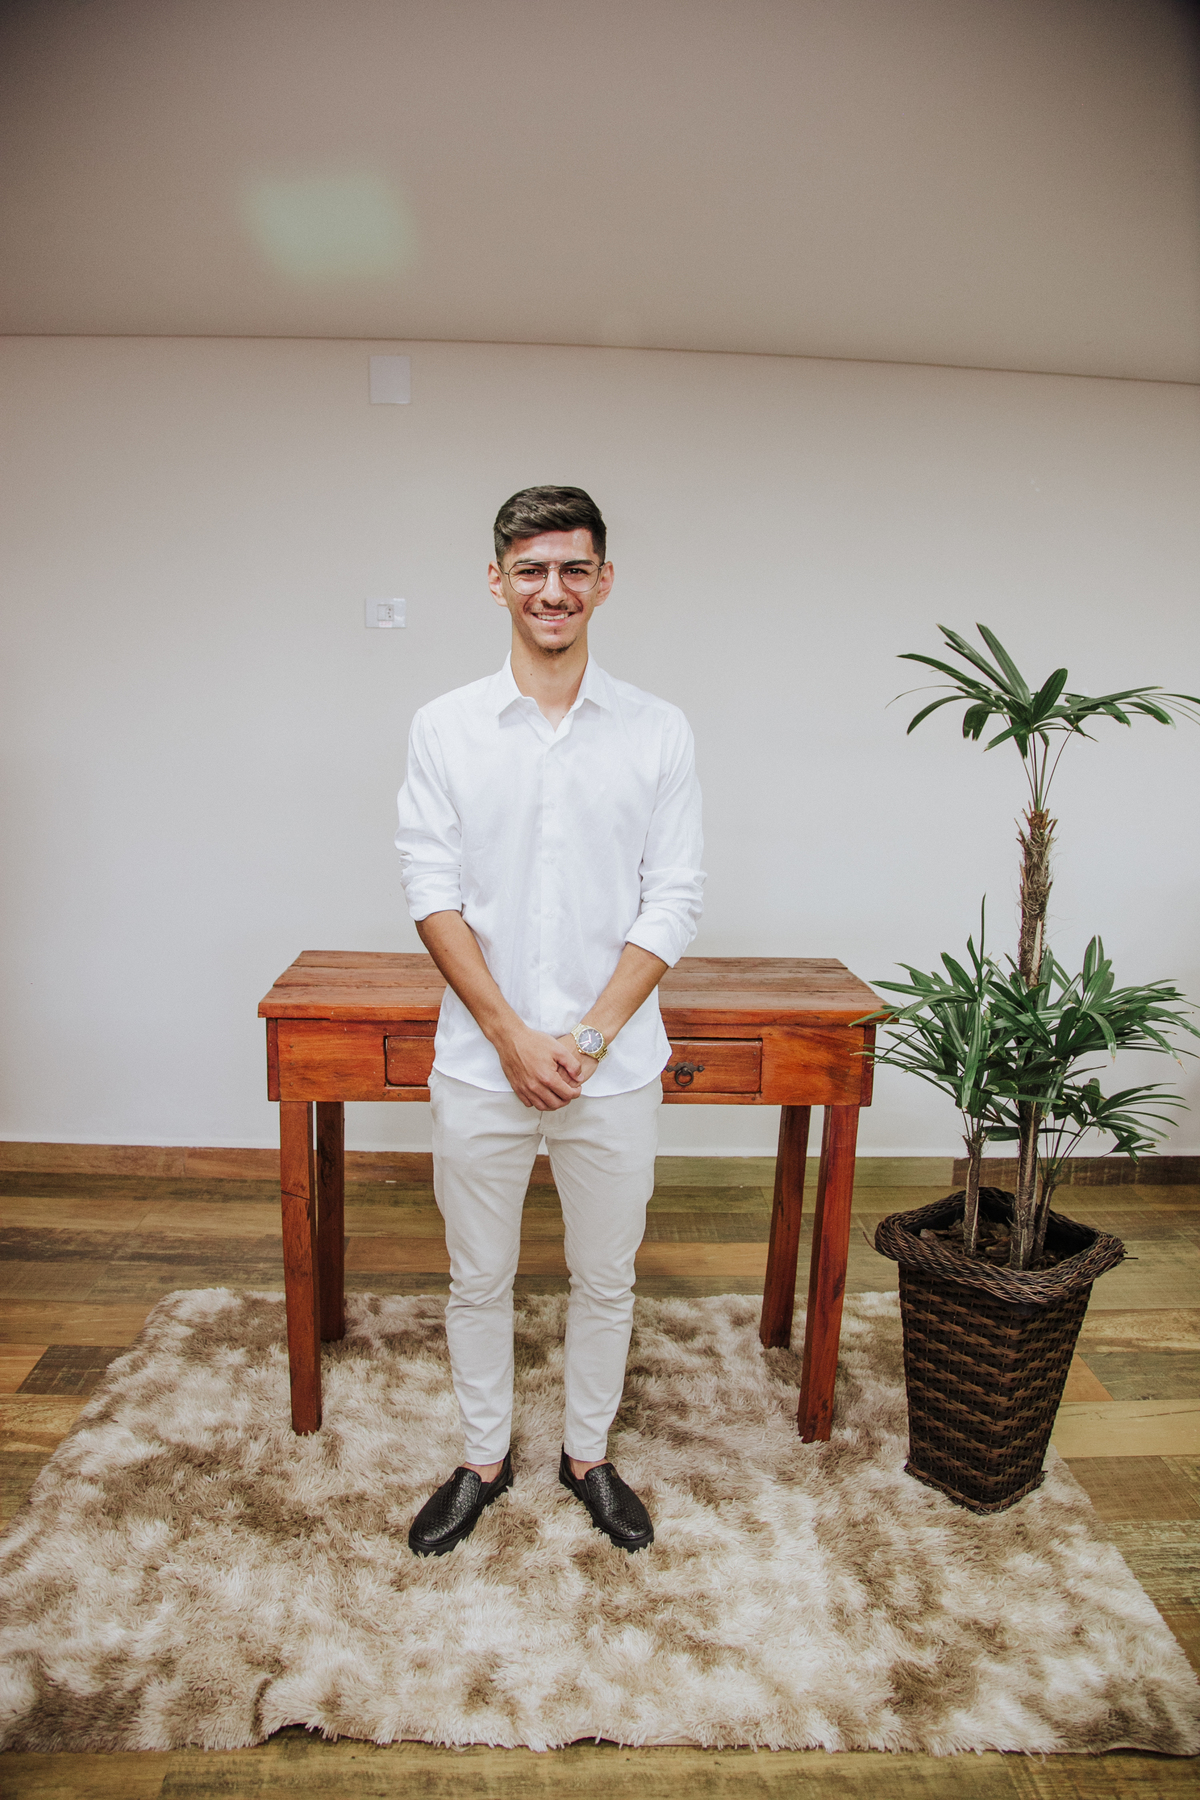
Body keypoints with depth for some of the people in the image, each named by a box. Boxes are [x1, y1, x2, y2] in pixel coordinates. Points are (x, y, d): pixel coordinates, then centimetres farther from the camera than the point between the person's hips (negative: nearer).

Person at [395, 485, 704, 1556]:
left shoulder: (658, 732, -2)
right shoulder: (446, 727, -1)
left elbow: (673, 903, -5)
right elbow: (433, 894, -4)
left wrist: (588, 1039, -12)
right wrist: (512, 1035, -13)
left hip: (614, 1066, 0)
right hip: (479, 1062, 0)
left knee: (606, 1281, 16)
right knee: (479, 1280, 16)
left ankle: (589, 1455, 40)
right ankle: (484, 1459, 39)